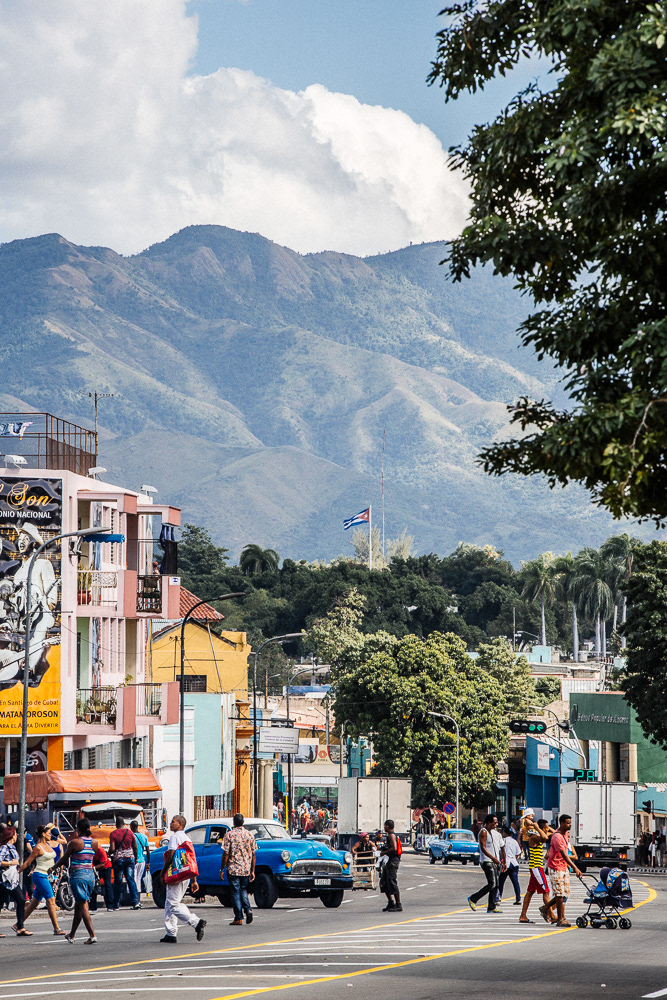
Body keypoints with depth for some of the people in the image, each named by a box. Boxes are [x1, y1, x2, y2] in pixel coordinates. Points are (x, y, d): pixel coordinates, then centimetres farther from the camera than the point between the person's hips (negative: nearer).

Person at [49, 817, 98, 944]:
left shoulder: (74, 842, -9)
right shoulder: (94, 843, 6)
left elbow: (64, 859, 1)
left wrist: (53, 868, 16)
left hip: (78, 875, -6)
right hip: (91, 874, 6)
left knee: (83, 906, -8)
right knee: (78, 906, 16)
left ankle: (92, 936, -17)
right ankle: (71, 936, 27)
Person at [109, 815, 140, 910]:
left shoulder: (113, 834, -6)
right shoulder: (130, 832, 3)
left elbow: (112, 849, -12)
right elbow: (135, 848, 7)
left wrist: (109, 854, 9)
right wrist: (135, 858, 20)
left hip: (118, 859, -2)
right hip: (130, 858, 2)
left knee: (118, 882, 4)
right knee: (131, 880, 3)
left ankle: (116, 905, 9)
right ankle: (135, 901, -8)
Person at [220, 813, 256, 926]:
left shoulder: (229, 835, -8)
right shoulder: (249, 835, 2)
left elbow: (226, 853, -11)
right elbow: (253, 854, 4)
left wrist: (222, 870, -3)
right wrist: (252, 871, 10)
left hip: (233, 869, -3)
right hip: (246, 869, 3)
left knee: (235, 892, 3)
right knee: (243, 890, 20)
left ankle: (238, 918, 3)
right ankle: (247, 910, -1)